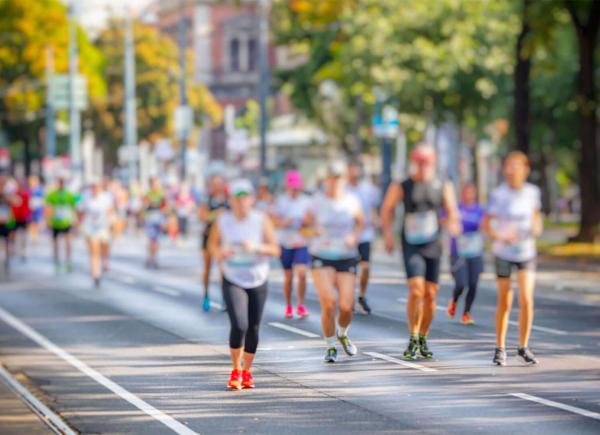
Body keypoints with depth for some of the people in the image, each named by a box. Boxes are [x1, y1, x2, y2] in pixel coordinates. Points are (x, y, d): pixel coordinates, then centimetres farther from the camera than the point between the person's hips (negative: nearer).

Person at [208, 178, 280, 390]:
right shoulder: (223, 220, -6)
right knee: (239, 326, -18)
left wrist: (256, 247, -23)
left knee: (253, 329, 7)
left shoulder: (261, 219, -6)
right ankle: (236, 370, 3)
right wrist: (219, 253, -12)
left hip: (258, 282, 2)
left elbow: (275, 249, -5)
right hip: (232, 281, -2)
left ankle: (247, 371, 29)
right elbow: (212, 243, 10)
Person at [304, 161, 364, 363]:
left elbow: (360, 222, 15)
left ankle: (342, 334, 28)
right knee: (328, 303, -17)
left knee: (346, 307, -7)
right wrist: (314, 232, -15)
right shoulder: (318, 201, -3)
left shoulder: (351, 201, 0)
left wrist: (354, 237, -4)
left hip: (346, 258, 1)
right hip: (321, 257, -1)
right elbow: (306, 224, 7)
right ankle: (330, 347, 3)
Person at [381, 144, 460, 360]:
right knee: (416, 291, -18)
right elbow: (387, 208, 10)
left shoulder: (443, 187, 4)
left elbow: (452, 211, 5)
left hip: (433, 245, 3)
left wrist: (453, 224, -18)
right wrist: (388, 233, -1)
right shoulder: (401, 187, -1)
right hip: (411, 245, -2)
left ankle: (423, 340, 21)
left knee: (430, 294, 5)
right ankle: (413, 338, -6)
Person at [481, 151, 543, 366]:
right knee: (504, 302, 6)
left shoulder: (532, 192, -3)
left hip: (526, 252, 2)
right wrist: (501, 237, -26)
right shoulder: (499, 195, -12)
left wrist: (537, 227, -7)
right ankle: (500, 348, 21)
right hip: (504, 254, -2)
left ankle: (523, 347, 6)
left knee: (526, 300, -9)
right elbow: (485, 225, -9)